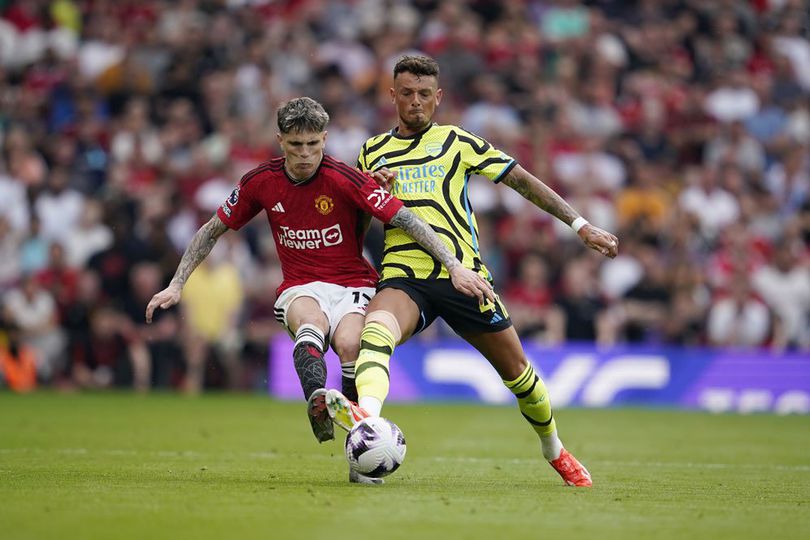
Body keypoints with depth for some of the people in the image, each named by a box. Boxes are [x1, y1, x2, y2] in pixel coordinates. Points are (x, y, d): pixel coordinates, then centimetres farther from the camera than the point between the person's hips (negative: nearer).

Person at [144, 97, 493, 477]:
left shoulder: (345, 180, -12)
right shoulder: (260, 182, -1)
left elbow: (406, 220, -14)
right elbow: (213, 230, 12)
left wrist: (455, 266, -22)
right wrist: (176, 286, 8)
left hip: (352, 285, -2)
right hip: (299, 289, 2)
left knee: (349, 345, -33)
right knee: (312, 323, -36)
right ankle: (316, 398, -63)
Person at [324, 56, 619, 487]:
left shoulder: (457, 142, 9)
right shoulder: (373, 152, 15)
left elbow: (523, 181, 10)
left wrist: (581, 226, 5)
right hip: (404, 275, 0)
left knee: (516, 369, 6)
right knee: (376, 328, -35)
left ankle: (554, 449, 33)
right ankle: (366, 415, -62)